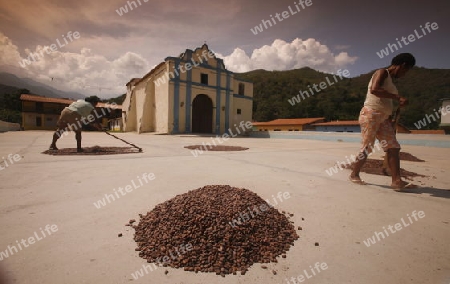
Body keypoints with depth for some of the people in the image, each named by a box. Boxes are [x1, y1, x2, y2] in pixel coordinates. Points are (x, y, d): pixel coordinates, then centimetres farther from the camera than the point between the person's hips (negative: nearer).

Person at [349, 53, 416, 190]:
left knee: (393, 148, 0)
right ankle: (354, 174, 11)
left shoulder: (390, 80, 23)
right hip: (370, 114, -9)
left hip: (383, 118, 9)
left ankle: (396, 181, -1)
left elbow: (386, 103, 22)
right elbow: (374, 89, -24)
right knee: (367, 147, -4)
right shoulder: (382, 72, -3)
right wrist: (397, 97, -23)